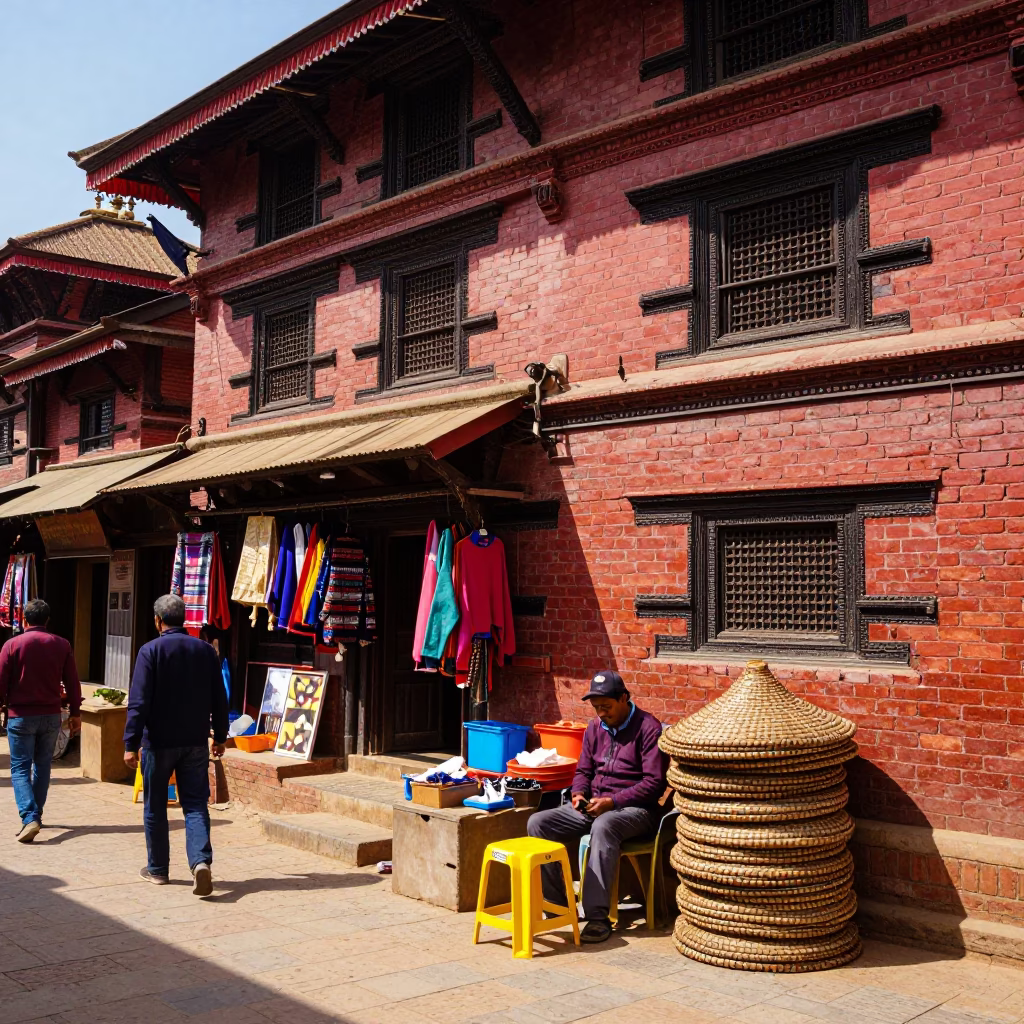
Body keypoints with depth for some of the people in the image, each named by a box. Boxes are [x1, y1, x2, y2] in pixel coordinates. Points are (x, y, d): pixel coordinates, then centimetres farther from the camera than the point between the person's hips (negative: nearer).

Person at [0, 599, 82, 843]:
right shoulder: (62, 645, 1)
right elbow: (72, 682, 4)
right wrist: (75, 713, 12)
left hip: (20, 715, -3)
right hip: (51, 716, 3)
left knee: (20, 768, 0)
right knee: (42, 766, 16)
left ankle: (29, 818, -15)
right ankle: (36, 814, 24)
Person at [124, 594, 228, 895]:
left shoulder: (150, 651, -9)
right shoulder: (206, 650, 4)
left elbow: (139, 702, -13)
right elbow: (219, 700, 8)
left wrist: (131, 744, -11)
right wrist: (220, 736, 17)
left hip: (159, 742, -3)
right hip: (196, 743, 3)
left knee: (155, 807, 12)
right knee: (196, 805, 4)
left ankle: (157, 869, 21)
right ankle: (201, 860, -16)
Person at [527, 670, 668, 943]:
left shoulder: (648, 728, -8)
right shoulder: (595, 728, 13)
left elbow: (654, 782, -14)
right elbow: (583, 771, 20)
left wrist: (611, 801, -20)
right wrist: (579, 793, -4)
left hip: (634, 809, -7)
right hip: (594, 806, 7)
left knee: (603, 826, -41)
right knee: (537, 823, -13)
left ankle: (597, 917, -37)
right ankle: (556, 904, -10)